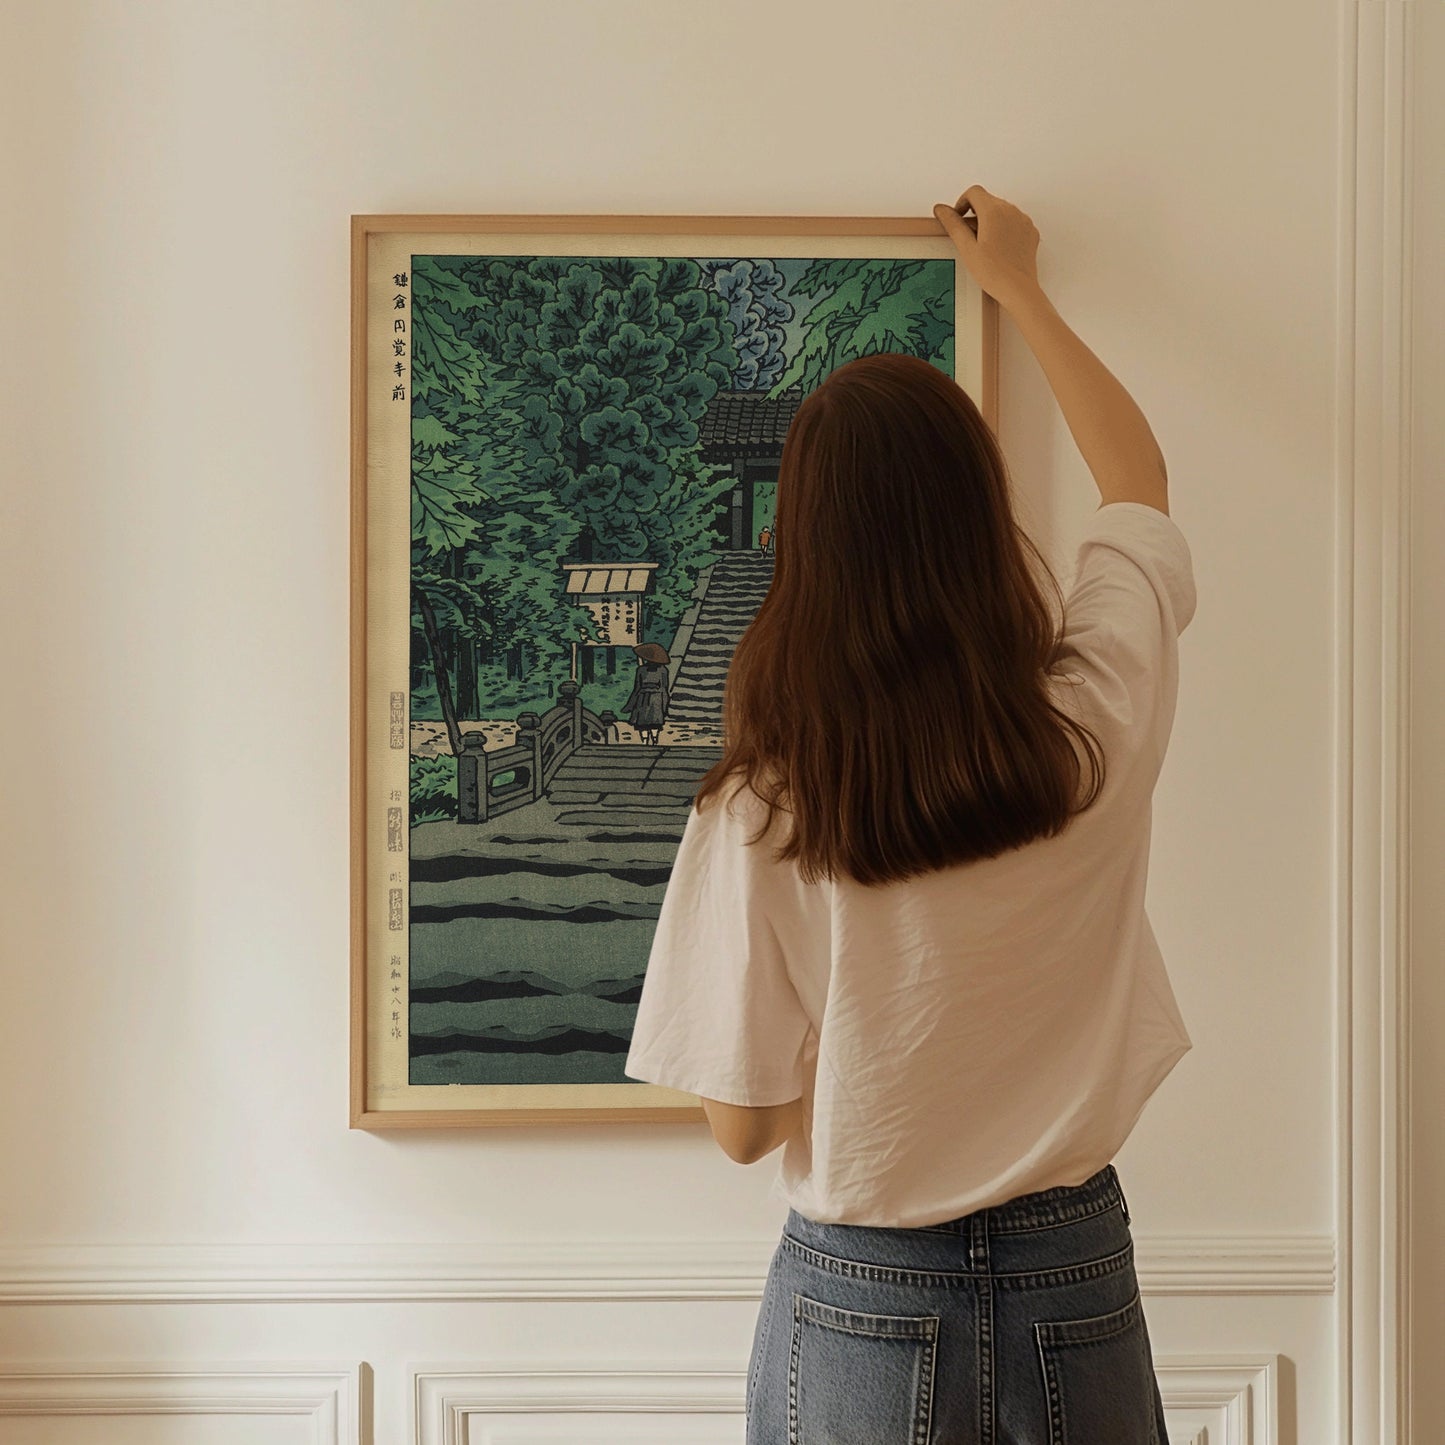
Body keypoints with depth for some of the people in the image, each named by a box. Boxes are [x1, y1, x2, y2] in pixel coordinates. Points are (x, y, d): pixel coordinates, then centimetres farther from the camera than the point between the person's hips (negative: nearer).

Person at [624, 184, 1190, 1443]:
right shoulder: (1100, 726, -14)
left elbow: (742, 1125, -9)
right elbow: (1139, 478, 7)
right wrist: (1019, 288, 20)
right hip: (1078, 1291, 2)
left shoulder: (762, 807, -21)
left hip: (860, 1305, -2)